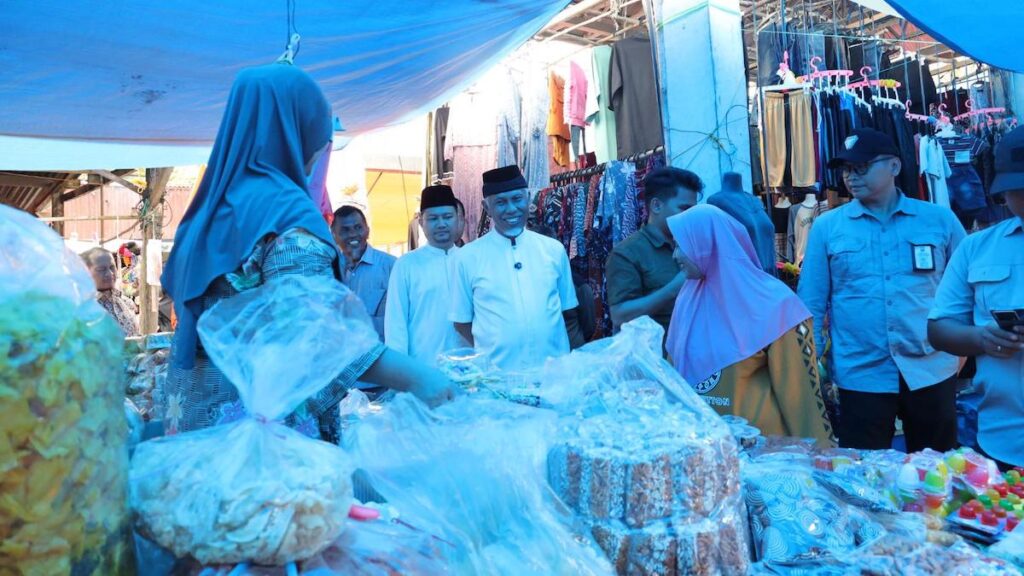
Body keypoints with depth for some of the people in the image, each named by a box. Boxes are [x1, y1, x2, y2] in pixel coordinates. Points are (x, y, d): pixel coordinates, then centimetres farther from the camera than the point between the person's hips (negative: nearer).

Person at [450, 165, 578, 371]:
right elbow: (462, 321, 3)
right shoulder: (468, 257, -3)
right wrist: (489, 354, -5)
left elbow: (567, 311, 10)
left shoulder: (554, 250, 3)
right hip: (497, 373, -2)